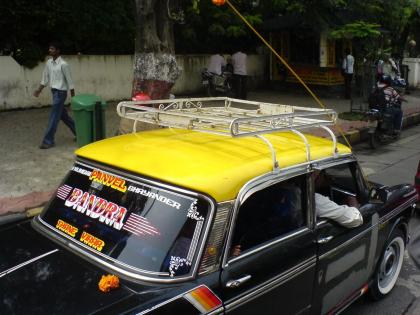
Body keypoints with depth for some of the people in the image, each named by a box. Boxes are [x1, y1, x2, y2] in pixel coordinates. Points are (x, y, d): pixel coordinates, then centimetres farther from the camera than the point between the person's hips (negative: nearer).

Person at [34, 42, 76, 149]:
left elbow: (69, 81, -11)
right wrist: (39, 90, 11)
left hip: (61, 92, -8)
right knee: (63, 115, 15)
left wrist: (73, 97, -9)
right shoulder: (48, 63, 8)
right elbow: (45, 78, 17)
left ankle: (48, 141, -2)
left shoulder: (63, 64, -14)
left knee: (54, 117, -7)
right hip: (54, 91, 8)